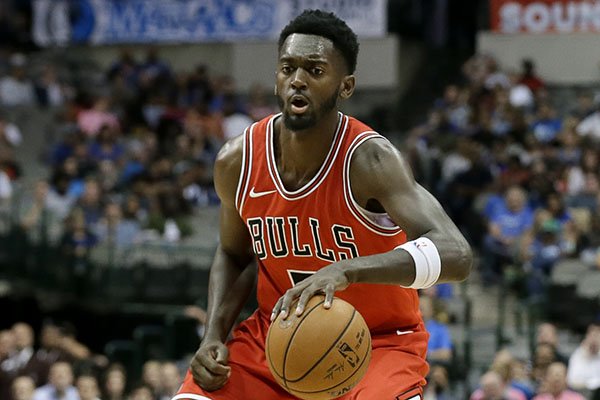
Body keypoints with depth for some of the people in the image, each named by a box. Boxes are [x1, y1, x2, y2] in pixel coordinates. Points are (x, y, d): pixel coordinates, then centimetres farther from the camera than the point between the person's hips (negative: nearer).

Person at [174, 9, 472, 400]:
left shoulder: (369, 159, -25)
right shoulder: (237, 161, -10)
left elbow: (456, 254, -39)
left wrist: (346, 270, -52)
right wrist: (214, 337, -6)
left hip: (377, 342, -4)